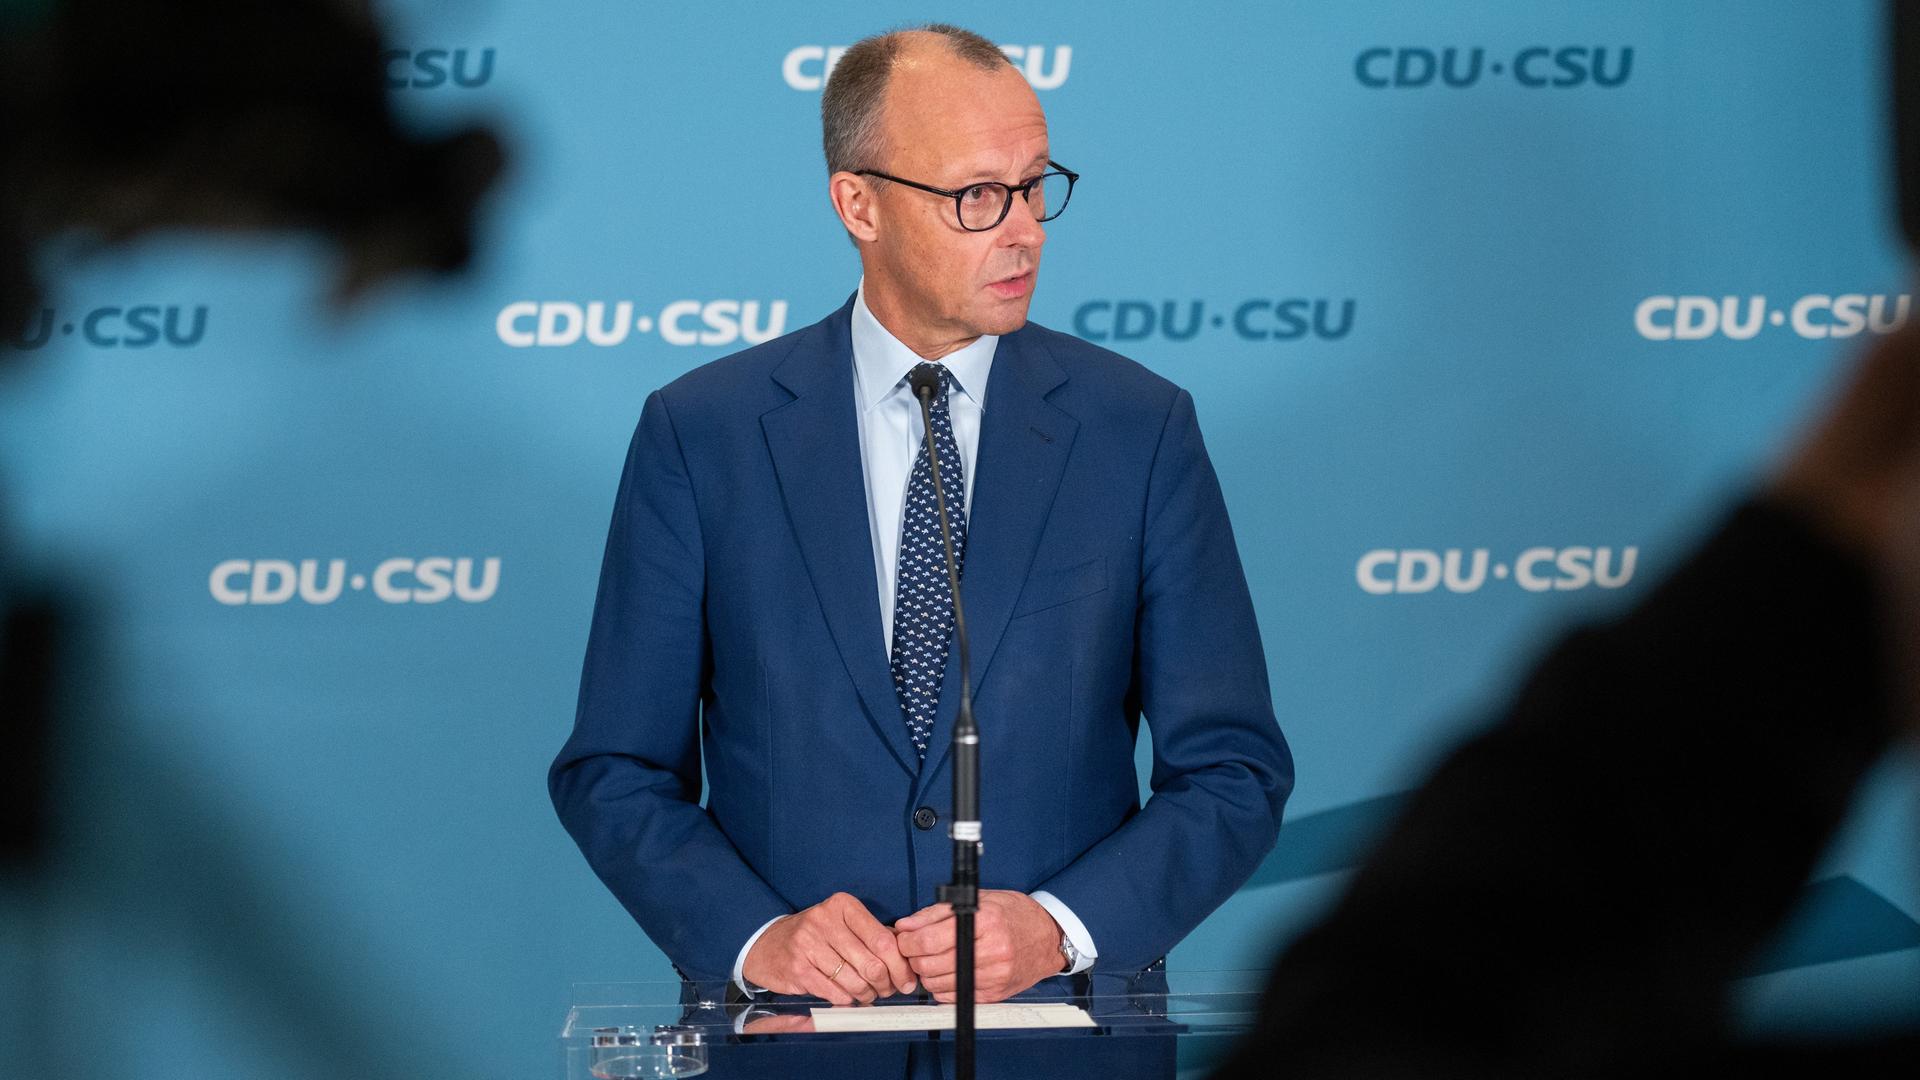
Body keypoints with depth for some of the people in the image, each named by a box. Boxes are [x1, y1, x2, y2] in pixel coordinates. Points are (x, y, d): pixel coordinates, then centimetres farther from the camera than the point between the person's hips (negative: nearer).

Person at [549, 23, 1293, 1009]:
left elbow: (1234, 773, 6)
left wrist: (1059, 927, -8)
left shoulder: (1139, 430, 6)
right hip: (792, 1028, 0)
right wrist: (755, 936, -10)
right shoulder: (699, 434, 5)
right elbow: (614, 772, 7)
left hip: (1060, 1009, 0)